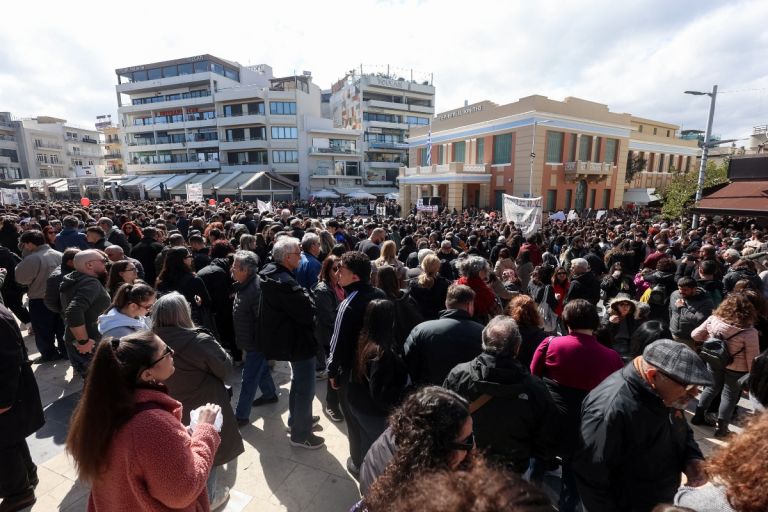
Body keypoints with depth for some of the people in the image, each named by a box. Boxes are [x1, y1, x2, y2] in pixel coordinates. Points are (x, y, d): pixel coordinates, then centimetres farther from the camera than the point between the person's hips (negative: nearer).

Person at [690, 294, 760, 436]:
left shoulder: (713, 320, -16)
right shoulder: (749, 331, -24)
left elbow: (695, 335, -4)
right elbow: (752, 358, -16)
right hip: (737, 368, -3)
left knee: (712, 388, 23)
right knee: (729, 395, 14)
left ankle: (698, 415, 32)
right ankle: (721, 427, 23)